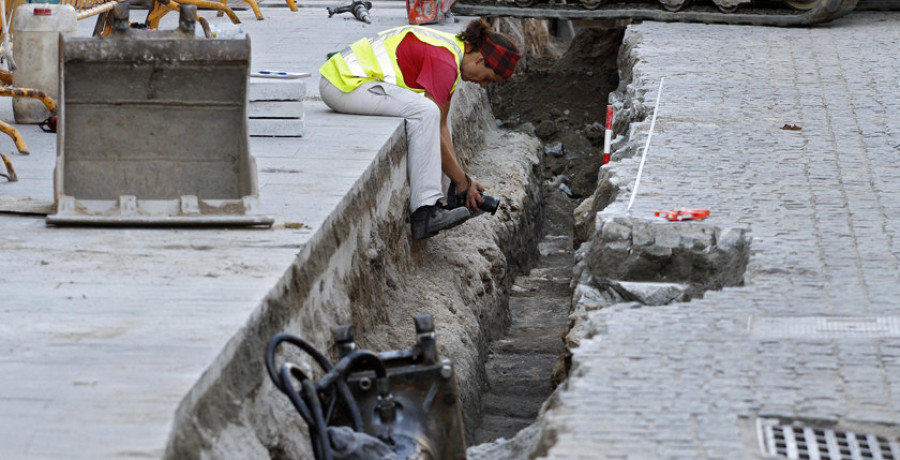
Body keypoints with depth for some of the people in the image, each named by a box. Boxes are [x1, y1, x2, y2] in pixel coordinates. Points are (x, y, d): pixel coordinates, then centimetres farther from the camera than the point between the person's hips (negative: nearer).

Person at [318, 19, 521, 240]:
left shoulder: (452, 52, 13)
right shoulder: (444, 62, -19)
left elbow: (440, 126, 17)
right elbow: (434, 135, -18)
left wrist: (462, 177, 14)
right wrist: (463, 182, -9)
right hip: (343, 83, -11)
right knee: (424, 112, -25)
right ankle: (424, 212, -26)